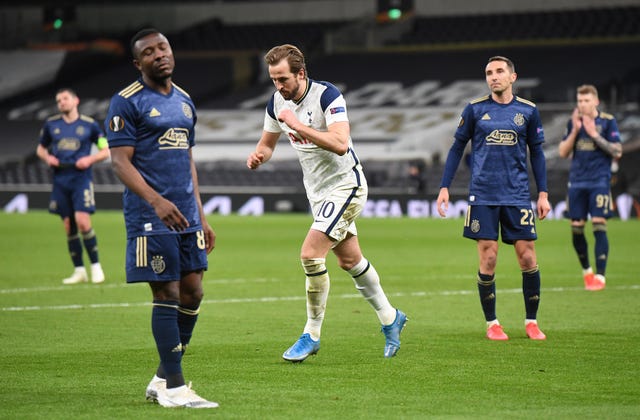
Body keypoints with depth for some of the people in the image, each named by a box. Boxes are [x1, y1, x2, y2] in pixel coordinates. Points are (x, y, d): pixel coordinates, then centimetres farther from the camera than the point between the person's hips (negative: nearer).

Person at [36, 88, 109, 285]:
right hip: (60, 180, 3)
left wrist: (90, 159, -10)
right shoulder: (51, 124, 10)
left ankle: (96, 266, -3)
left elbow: (106, 150, 8)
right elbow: (40, 149, 21)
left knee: (82, 221, -16)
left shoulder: (89, 124, 2)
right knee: (69, 226, 3)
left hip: (81, 178, -3)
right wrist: (47, 157, -1)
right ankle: (79, 271, 12)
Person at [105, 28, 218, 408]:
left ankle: (163, 379, 16)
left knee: (193, 294, 5)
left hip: (187, 215, 7)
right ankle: (174, 388, -1)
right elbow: (120, 161, -12)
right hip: (151, 216, -7)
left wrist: (201, 216, 19)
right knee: (167, 295, -6)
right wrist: (156, 200, -26)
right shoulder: (127, 102, -6)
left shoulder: (184, 101, 17)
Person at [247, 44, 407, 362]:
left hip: (345, 185, -8)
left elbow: (341, 144, -33)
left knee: (311, 254, -18)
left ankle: (312, 336, -7)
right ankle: (389, 318, 35)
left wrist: (299, 126, -36)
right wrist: (257, 156, -8)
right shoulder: (277, 103, 0)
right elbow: (268, 143, 15)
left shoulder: (327, 95, -21)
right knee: (350, 259, 17)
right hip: (318, 191, 8)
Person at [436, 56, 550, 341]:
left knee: (527, 256, -3)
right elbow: (457, 148, 9)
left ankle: (531, 321, 12)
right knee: (488, 260, -3)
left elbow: (536, 153, 13)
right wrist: (444, 187, 3)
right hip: (483, 196, -1)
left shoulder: (528, 111, 6)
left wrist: (543, 193, 8)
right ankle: (491, 323, 10)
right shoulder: (475, 109, 3)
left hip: (518, 196, 1)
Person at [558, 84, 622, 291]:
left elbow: (617, 152, -6)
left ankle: (600, 276, -8)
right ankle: (586, 270, 22)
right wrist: (574, 131, -6)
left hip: (599, 182, -4)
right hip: (577, 183, 4)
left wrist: (595, 135, -14)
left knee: (599, 226, -10)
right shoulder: (574, 122, 10)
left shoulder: (608, 121, -1)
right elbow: (563, 152, 7)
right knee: (576, 229, 3)